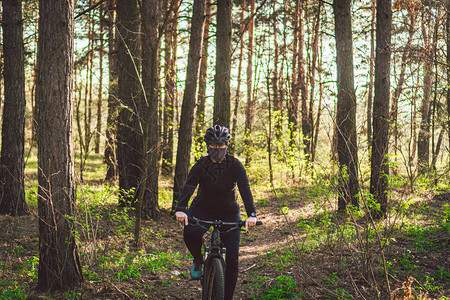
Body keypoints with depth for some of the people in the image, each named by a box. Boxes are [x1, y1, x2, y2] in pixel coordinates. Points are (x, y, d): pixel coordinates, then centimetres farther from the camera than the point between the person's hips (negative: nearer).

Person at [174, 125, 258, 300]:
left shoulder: (235, 165, -16)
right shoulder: (201, 165, -15)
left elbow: (245, 189, -28)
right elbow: (188, 187, -30)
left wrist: (251, 214, -45)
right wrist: (180, 209, -49)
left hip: (228, 212, 0)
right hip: (202, 208, 0)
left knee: (232, 259, -10)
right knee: (190, 233, -33)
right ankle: (198, 260, 0)